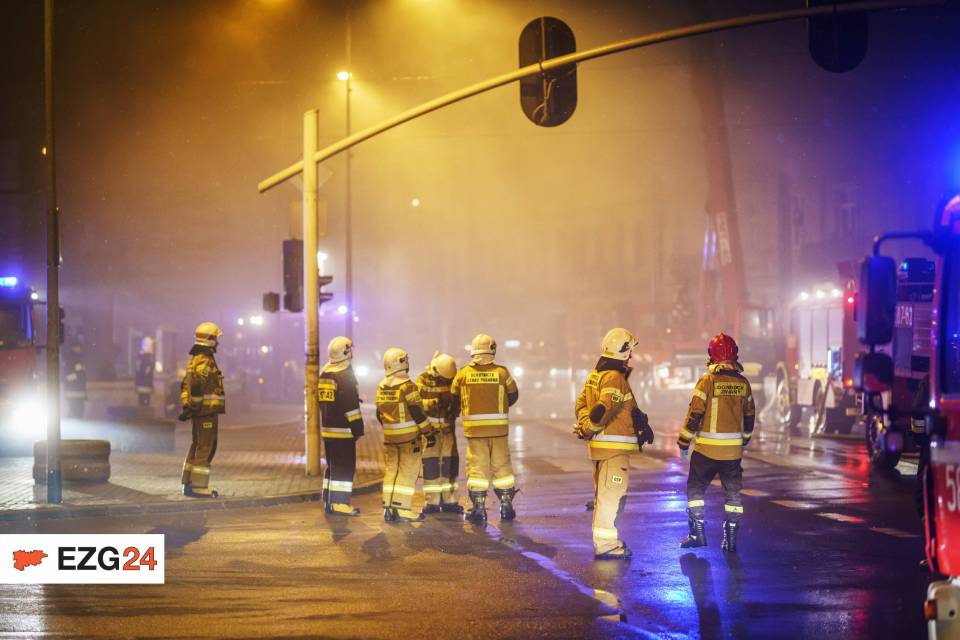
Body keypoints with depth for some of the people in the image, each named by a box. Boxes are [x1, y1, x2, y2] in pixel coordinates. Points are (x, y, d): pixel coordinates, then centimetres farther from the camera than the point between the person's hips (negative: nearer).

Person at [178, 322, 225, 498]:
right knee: (205, 448, -8)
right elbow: (196, 385, -28)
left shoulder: (194, 360, 17)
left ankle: (189, 484, 19)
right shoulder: (205, 361, -15)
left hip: (199, 410, 10)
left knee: (197, 447, 15)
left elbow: (186, 385, 21)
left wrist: (186, 406, 22)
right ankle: (199, 486, -9)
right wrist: (195, 406, -25)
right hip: (207, 409, -10)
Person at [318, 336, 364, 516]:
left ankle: (329, 501, 18)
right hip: (343, 430, -8)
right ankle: (340, 504, -8)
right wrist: (358, 427, -12)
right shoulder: (345, 376, -15)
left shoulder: (324, 375, 13)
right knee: (345, 467, -5)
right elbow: (350, 405, -18)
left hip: (327, 428, 8)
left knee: (332, 466, 15)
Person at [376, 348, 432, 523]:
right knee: (408, 472, -2)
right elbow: (417, 412, -15)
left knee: (390, 471, 13)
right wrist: (429, 433, -7)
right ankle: (402, 509, -6)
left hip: (389, 436, 6)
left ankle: (388, 508, 13)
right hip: (409, 436, -6)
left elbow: (379, 413, 14)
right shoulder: (407, 386, -14)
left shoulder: (381, 387, 7)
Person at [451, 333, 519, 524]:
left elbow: (454, 398, 8)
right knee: (501, 466, 11)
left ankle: (479, 508, 2)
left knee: (476, 467, 5)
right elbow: (513, 396, 7)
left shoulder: (463, 374, -4)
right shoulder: (501, 373, -5)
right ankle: (506, 505, 15)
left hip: (474, 428, 0)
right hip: (498, 428, 0)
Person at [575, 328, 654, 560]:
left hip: (600, 445, 10)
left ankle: (604, 539, 28)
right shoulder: (615, 379, -18)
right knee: (612, 494, -4)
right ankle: (605, 545, -2)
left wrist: (585, 426, 6)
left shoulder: (595, 375, 13)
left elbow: (581, 402, 16)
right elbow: (603, 409, -25)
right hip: (614, 445, -10)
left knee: (604, 493, 19)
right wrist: (589, 430, -12)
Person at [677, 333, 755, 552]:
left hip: (707, 449, -4)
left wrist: (683, 443, -2)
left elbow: (694, 414, -11)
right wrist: (744, 442, 26)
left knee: (696, 488, 8)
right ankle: (730, 538, 9)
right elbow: (749, 417, 13)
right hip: (733, 450, 4)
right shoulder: (743, 383, 4)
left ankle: (698, 533, 5)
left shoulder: (708, 381, -10)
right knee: (733, 491, 10)